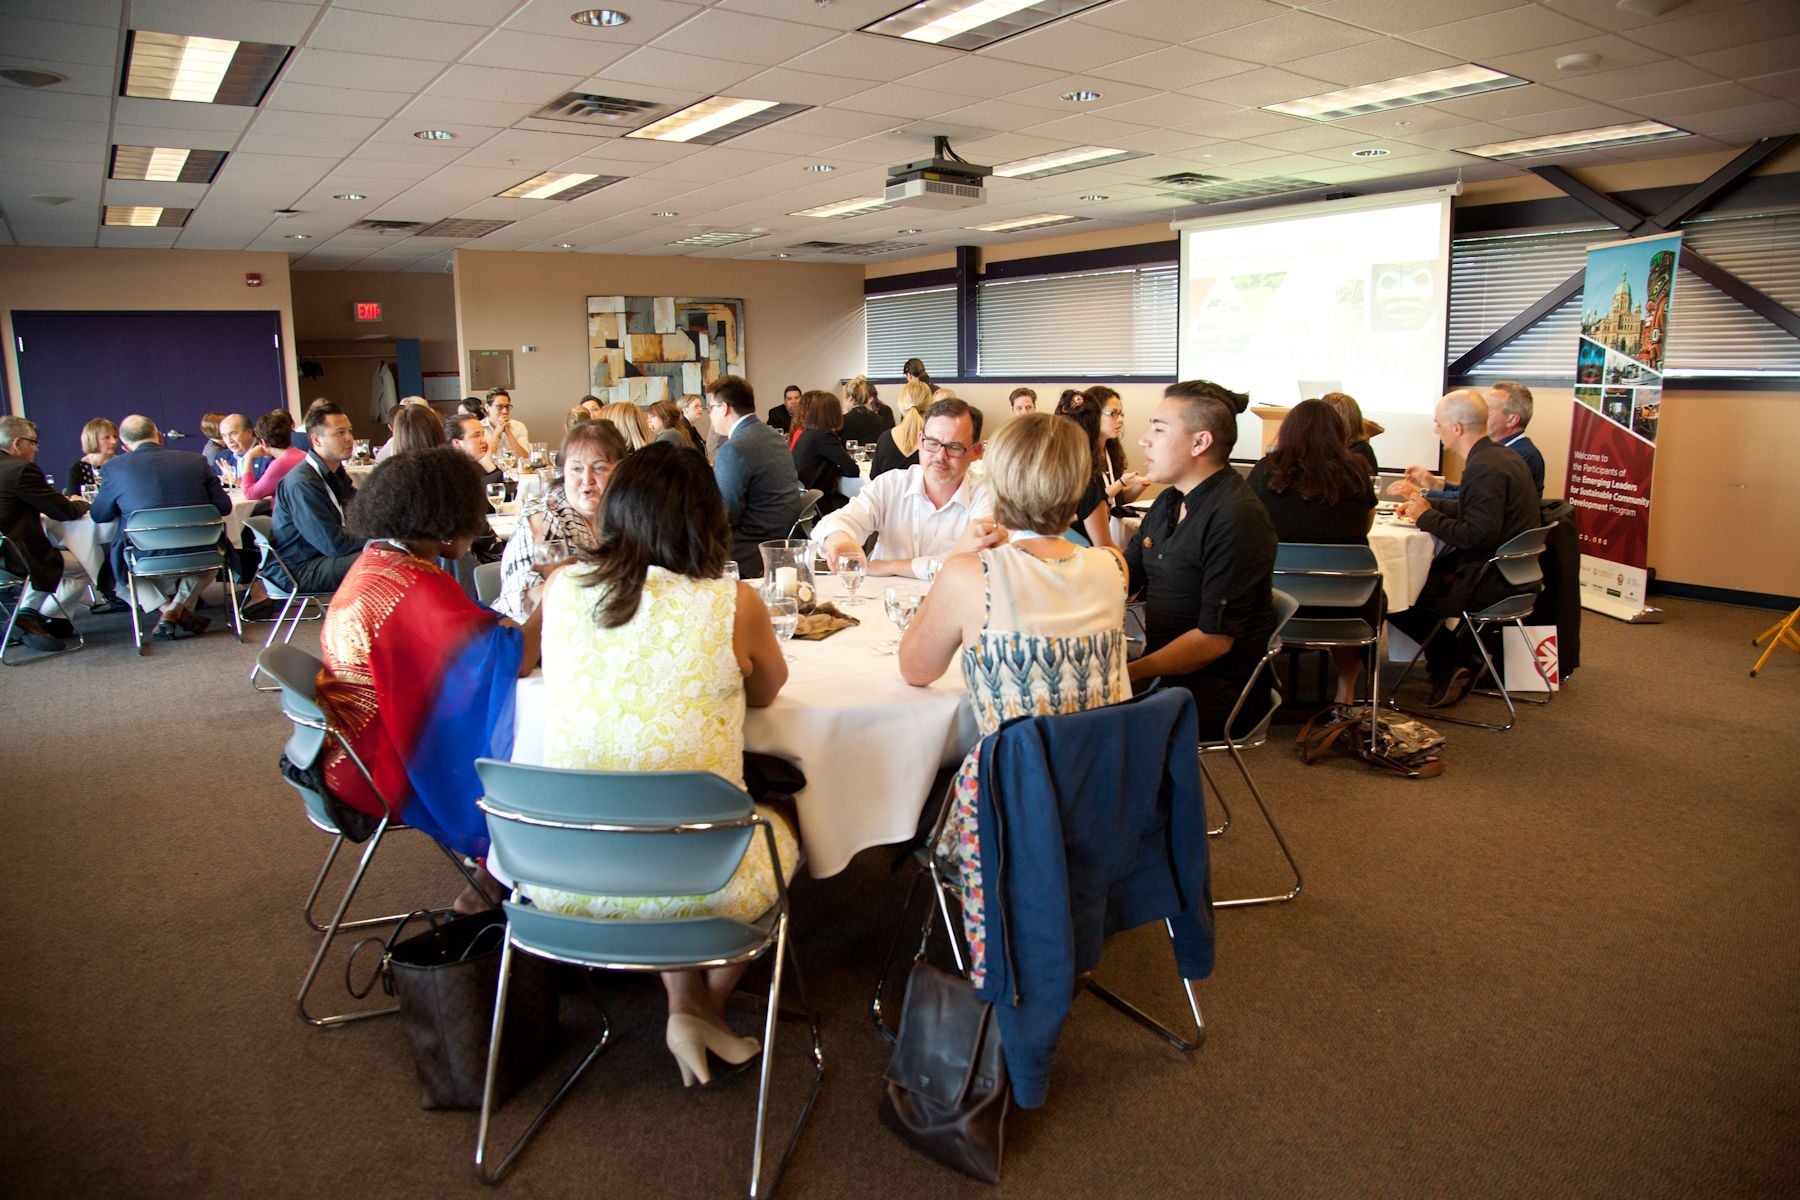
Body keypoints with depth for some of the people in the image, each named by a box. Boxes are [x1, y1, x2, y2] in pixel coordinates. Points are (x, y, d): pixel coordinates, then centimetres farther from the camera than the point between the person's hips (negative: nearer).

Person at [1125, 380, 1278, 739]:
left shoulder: (1236, 518, -18)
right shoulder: (1169, 503, 12)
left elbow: (1214, 639, -21)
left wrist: (1129, 673, -21)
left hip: (1221, 689, -8)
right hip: (1163, 667, 8)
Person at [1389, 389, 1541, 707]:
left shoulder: (1484, 468, -21)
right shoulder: (1500, 456, 11)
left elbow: (1478, 535, -27)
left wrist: (1427, 517, -15)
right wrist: (1430, 505, 12)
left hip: (1492, 580, -11)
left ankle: (1450, 663, 7)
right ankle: (1460, 656, 16)